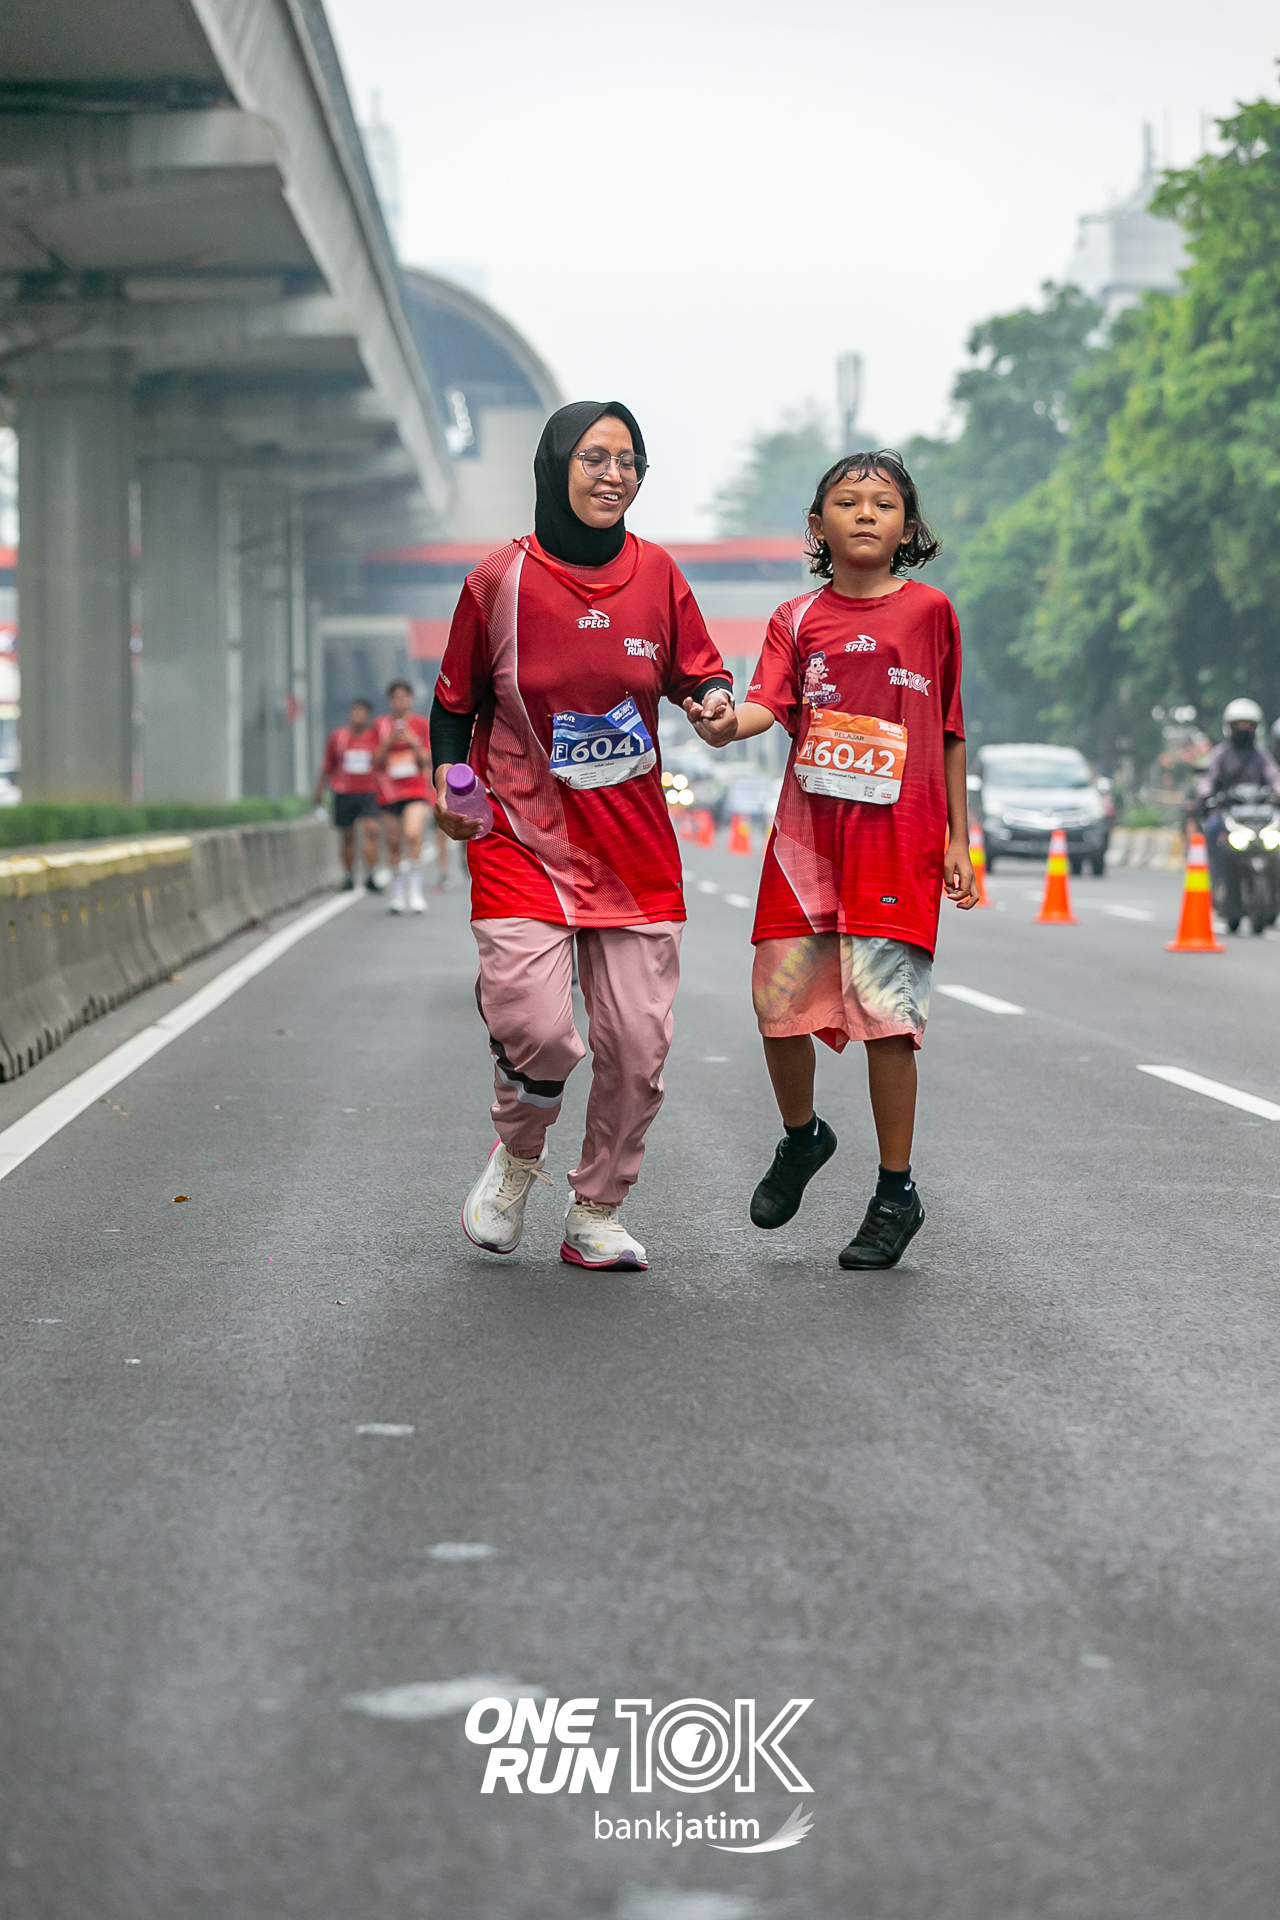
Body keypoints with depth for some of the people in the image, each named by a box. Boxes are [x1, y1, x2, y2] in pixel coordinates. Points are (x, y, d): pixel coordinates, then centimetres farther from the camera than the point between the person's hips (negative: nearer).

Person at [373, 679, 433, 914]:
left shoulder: (421, 725, 4)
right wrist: (389, 742, -12)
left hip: (416, 791, -2)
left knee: (413, 835, -21)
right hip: (389, 790, 2)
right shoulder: (381, 725, 7)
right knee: (393, 843, 4)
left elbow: (427, 762, 3)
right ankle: (397, 893, 16)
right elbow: (377, 762, 4)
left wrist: (415, 743, -14)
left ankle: (415, 890, -18)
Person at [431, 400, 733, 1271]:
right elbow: (456, 703, 7)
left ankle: (597, 1215, 21)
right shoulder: (499, 581, -3)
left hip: (635, 843, 3)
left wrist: (717, 699, -11)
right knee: (535, 1029, -18)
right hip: (525, 835, -3)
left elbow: (699, 673, 11)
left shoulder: (655, 572, 3)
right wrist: (448, 780, -8)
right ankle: (518, 1158, 15)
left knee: (638, 1045, 0)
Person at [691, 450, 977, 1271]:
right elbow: (771, 700, -7)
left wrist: (958, 840, 8)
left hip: (899, 836, -2)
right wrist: (728, 722, -30)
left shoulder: (929, 610, 6)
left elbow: (951, 732, 10)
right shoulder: (799, 619, 9)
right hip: (807, 833, 2)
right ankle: (802, 1135, 31)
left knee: (884, 1007, -9)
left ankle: (897, 1193, 3)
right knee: (779, 1000, 1)